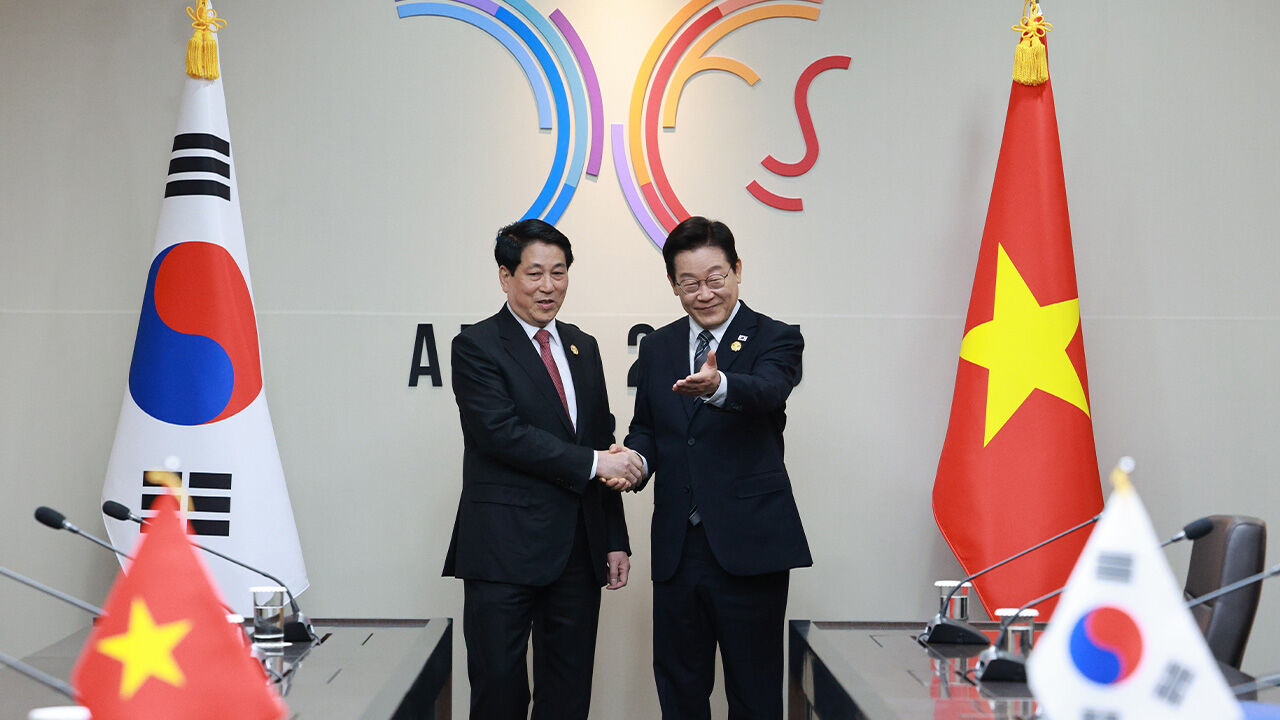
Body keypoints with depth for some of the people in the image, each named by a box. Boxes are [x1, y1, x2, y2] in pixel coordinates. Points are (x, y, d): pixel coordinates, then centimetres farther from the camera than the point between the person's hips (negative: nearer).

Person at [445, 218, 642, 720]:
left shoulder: (583, 348, 16)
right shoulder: (476, 346, -3)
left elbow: (604, 447, 17)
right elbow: (503, 433, -16)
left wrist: (616, 541, 12)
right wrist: (591, 463, -16)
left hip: (579, 553, 6)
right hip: (505, 551, -6)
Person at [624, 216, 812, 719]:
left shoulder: (776, 340, -3)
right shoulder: (656, 348, 12)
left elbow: (766, 391, -24)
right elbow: (645, 427, 16)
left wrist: (717, 386, -46)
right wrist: (636, 460, -8)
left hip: (748, 546, -4)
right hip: (677, 546, 5)